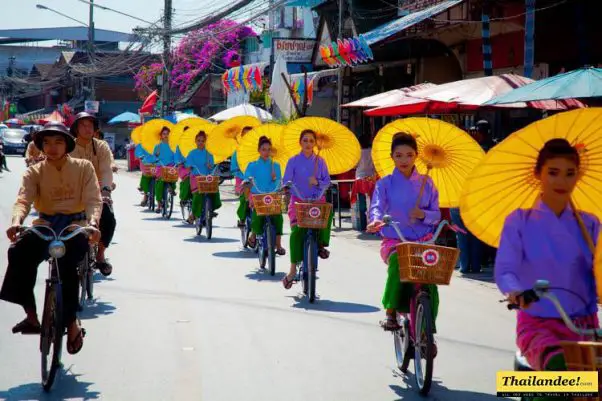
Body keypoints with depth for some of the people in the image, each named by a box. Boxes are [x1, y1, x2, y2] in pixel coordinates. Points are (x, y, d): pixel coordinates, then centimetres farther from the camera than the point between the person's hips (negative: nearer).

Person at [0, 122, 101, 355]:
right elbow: (23, 200, -9)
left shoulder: (83, 167, 1)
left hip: (75, 225, -2)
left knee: (66, 263, -32)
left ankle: (72, 323, -15)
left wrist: (93, 223, -29)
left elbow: (93, 199, -8)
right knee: (19, 253, -29)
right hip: (46, 224, 2)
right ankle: (31, 315, -18)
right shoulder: (34, 172, 5)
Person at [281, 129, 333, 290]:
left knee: (327, 212, -33)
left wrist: (318, 182, -13)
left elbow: (327, 181, 7)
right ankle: (293, 268, -14)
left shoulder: (320, 161, 9)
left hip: (317, 200, 2)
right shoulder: (294, 161, 4)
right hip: (298, 200, -2)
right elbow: (286, 181, -1)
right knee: (296, 231, -22)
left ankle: (321, 244, -13)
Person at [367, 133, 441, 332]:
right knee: (398, 263, -35)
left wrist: (423, 214, -14)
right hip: (394, 241, -1)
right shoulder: (385, 184, 5)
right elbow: (377, 206, -13)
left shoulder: (426, 183, 11)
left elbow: (436, 214, 9)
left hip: (423, 241, 1)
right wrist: (376, 220, -36)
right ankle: (391, 313, -21)